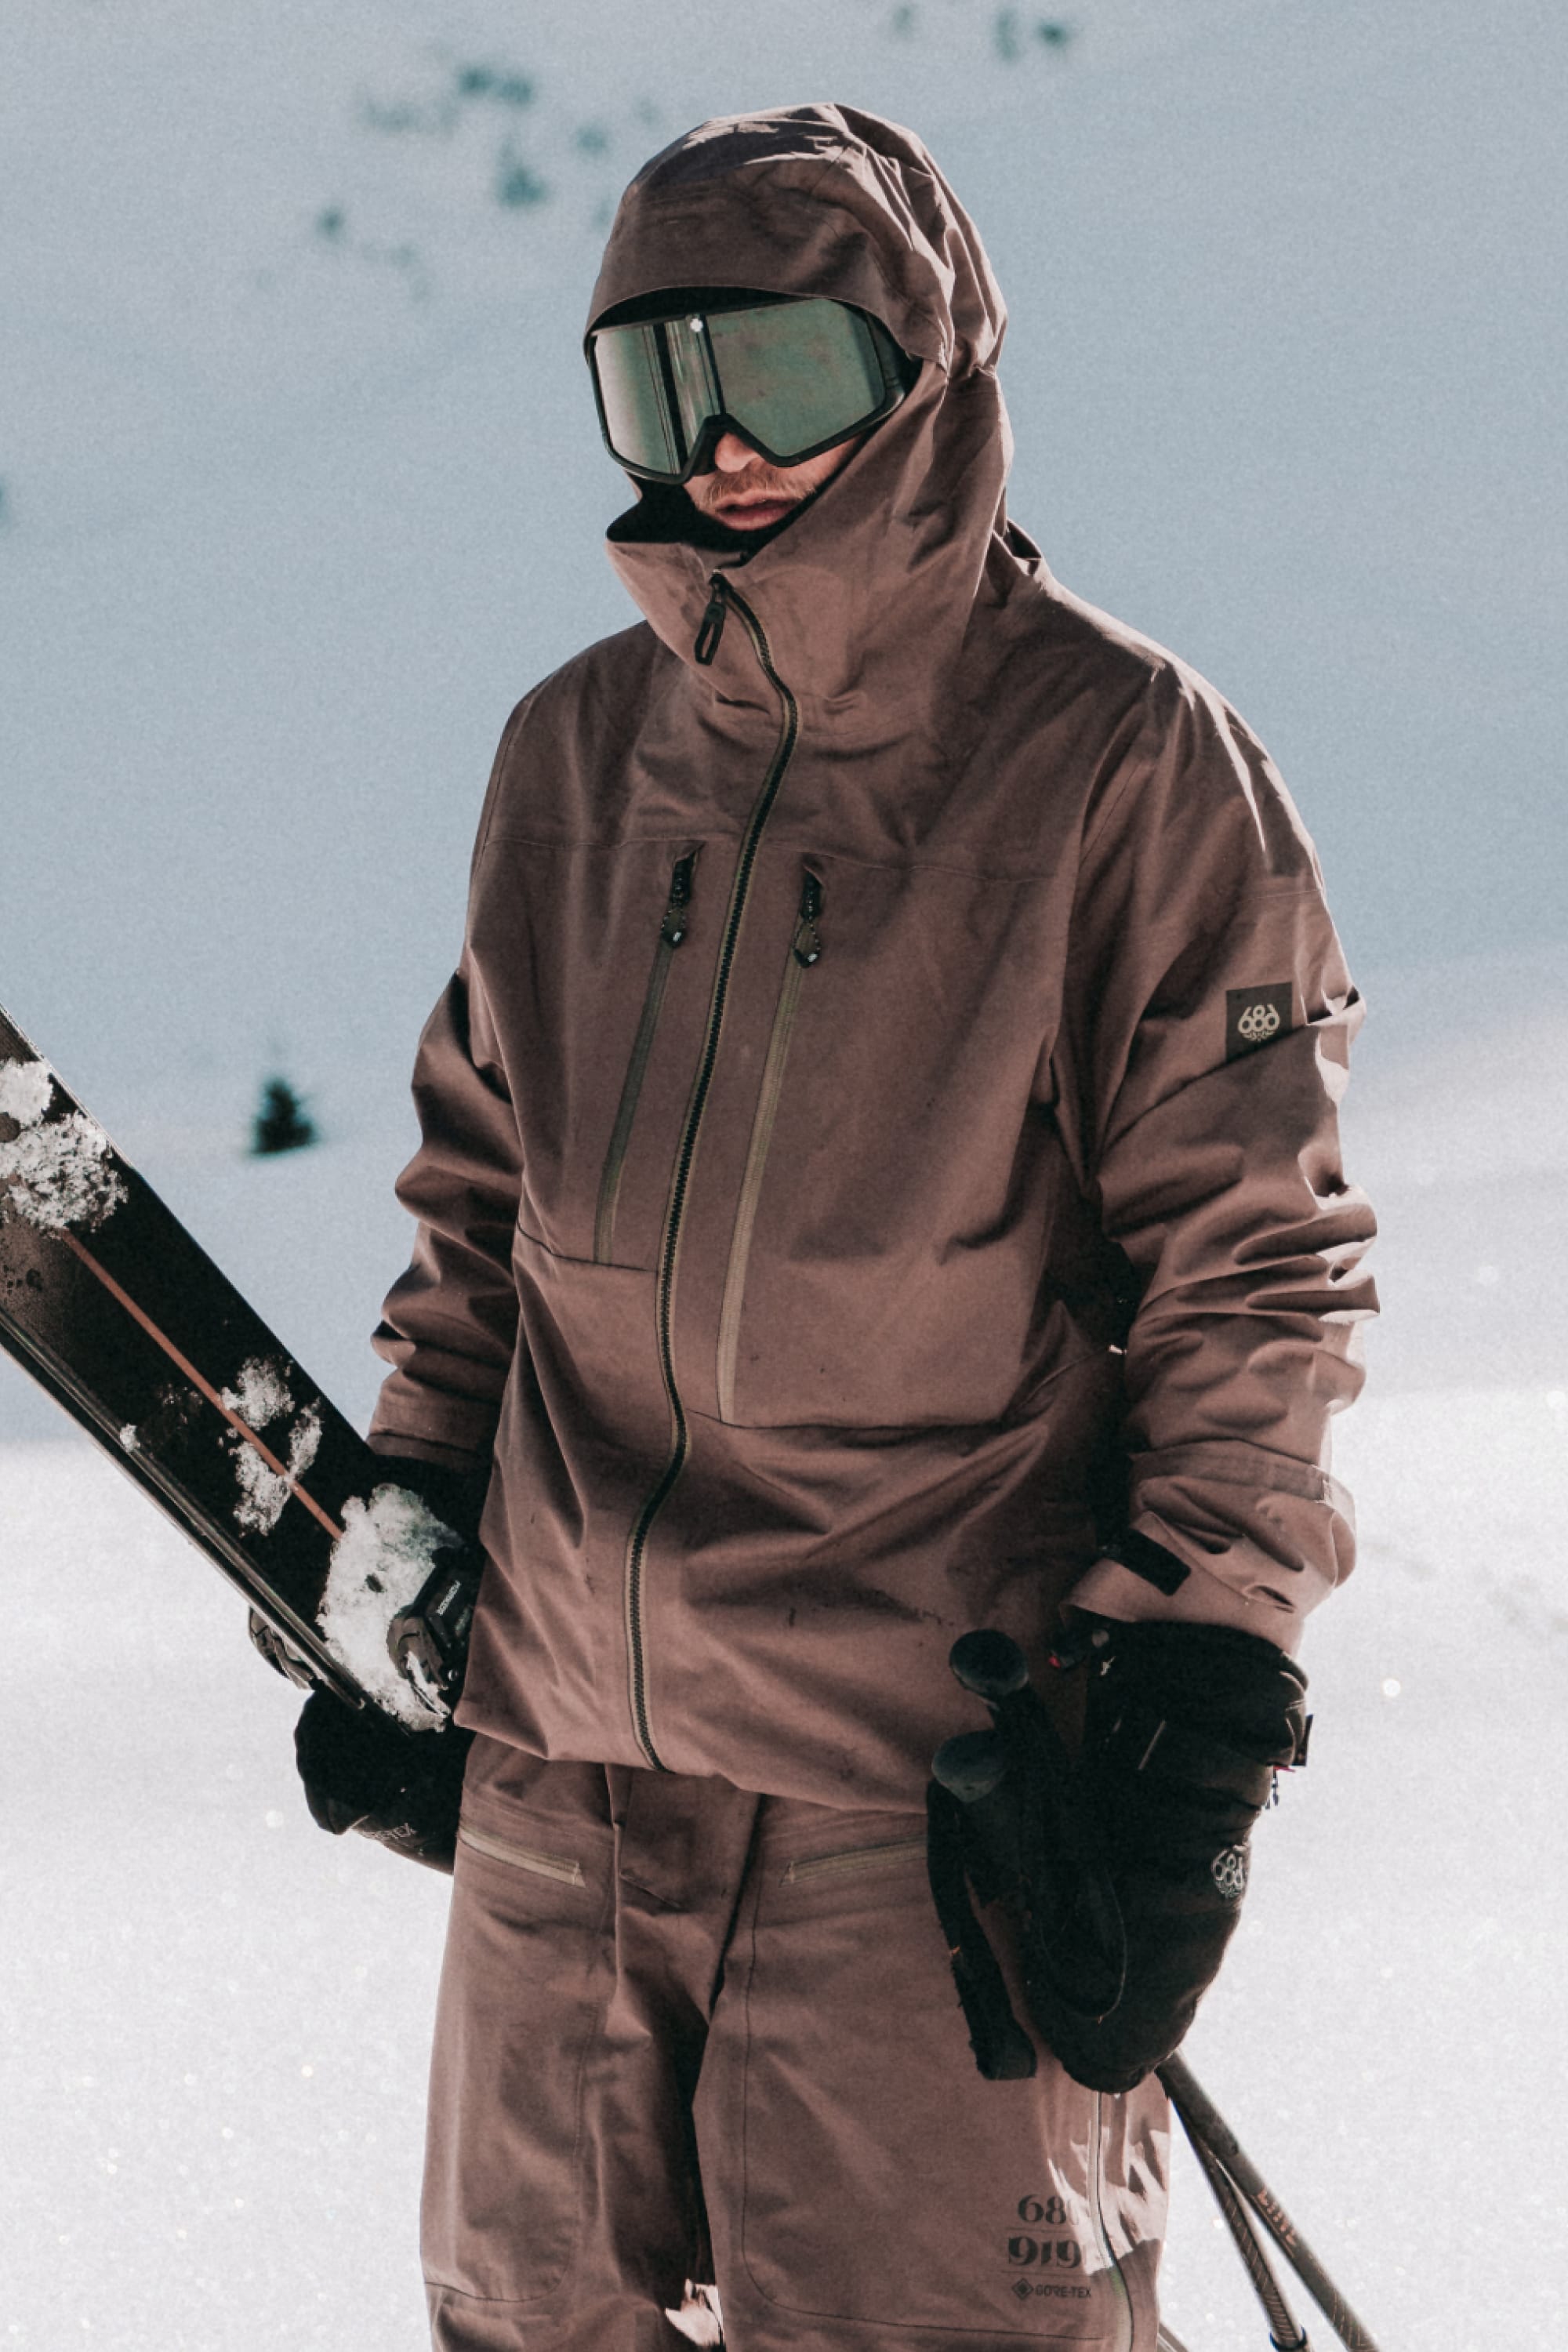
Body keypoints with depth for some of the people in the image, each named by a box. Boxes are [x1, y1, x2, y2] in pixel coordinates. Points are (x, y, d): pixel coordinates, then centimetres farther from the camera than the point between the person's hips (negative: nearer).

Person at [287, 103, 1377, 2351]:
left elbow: (1252, 1271, -5)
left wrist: (1201, 1723, -10)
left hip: (935, 1787, -5)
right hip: (562, 1744, 5)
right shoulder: (578, 751, 8)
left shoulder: (1121, 757, -7)